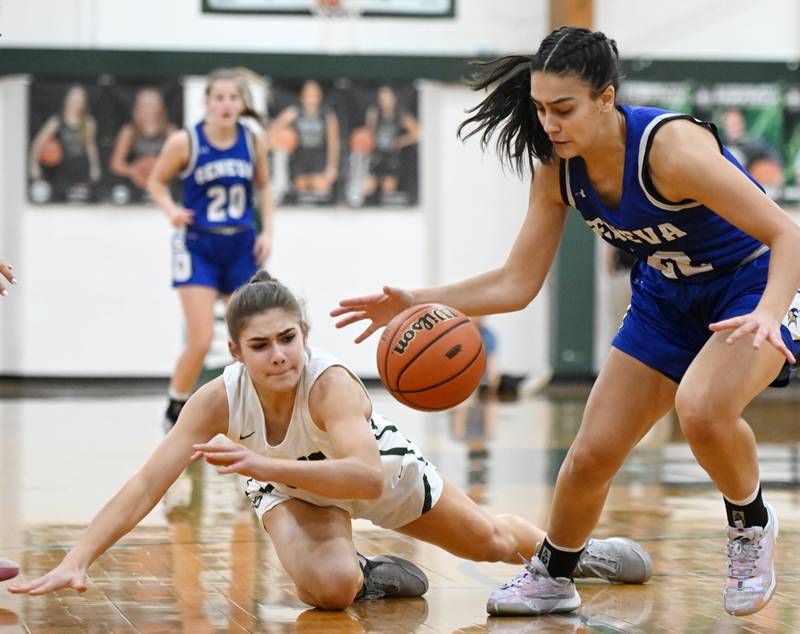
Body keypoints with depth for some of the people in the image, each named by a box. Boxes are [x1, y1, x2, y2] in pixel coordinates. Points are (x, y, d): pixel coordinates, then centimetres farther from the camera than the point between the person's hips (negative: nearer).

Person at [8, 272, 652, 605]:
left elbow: (366, 477, -58)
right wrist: (75, 563, -48)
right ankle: (370, 573, 6)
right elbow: (148, 483, -37)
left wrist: (263, 463, -70)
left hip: (379, 465, -1)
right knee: (329, 588, -31)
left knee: (489, 540, 19)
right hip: (291, 485, 1)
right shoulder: (218, 399, -34)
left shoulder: (332, 383, -43)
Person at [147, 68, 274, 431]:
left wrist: (267, 231, 2)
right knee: (201, 340, -12)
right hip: (198, 245, -4)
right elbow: (156, 181, 2)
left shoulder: (254, 138, -3)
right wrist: (171, 210, -16)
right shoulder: (185, 142, -12)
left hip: (241, 246, 4)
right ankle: (175, 410, 9)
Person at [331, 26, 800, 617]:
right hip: (668, 295, 6)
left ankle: (751, 524, -5)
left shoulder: (671, 147, -33)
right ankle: (551, 577, 31)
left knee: (701, 408, -35)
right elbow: (516, 284, -5)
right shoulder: (558, 170, -13)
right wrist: (414, 301, -14)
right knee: (591, 455, 4)